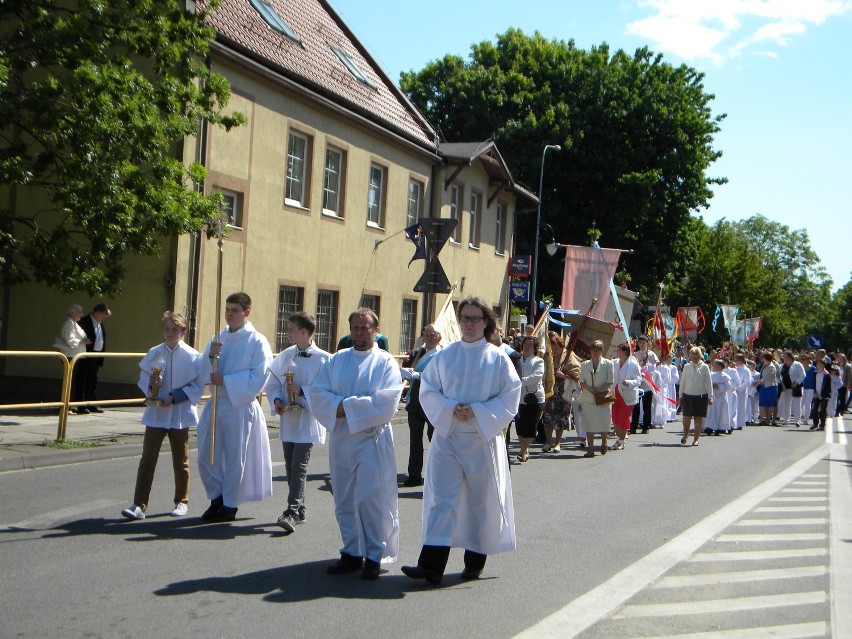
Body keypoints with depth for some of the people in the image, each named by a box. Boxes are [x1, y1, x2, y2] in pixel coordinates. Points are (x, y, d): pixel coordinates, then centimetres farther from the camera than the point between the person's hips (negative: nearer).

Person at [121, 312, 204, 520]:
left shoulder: (192, 356, -8)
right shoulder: (154, 353, 2)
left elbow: (198, 386, -7)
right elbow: (143, 378, 9)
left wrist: (175, 397, -17)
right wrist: (150, 386, -13)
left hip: (180, 415, -2)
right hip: (156, 413, 2)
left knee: (180, 461, 11)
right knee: (147, 459, -1)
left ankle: (182, 501, 26)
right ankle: (139, 505, 1)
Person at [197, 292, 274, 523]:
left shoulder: (257, 342, -8)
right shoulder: (218, 339, 11)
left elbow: (259, 377, -16)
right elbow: (203, 371, 8)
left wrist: (225, 380, -18)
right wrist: (210, 356, -12)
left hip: (240, 407, -6)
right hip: (215, 405, 6)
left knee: (234, 459, 5)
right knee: (206, 458, 9)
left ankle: (229, 506, 19)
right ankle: (217, 498, 28)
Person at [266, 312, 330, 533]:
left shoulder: (323, 359, -9)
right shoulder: (285, 356, 7)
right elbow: (272, 383, 12)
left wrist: (302, 391, -19)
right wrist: (276, 401, -6)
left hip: (308, 421, -6)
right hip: (288, 420, 6)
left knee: (299, 466, -13)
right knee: (290, 467, 12)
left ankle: (292, 512, -14)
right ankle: (299, 509, 25)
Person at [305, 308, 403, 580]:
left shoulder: (386, 362, 1)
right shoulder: (337, 360, 13)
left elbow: (388, 400, -15)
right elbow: (317, 392, 2)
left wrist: (347, 406, -15)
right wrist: (341, 405, -16)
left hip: (372, 439, -4)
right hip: (340, 439, 4)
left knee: (371, 498, -6)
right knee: (344, 500, 8)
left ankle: (375, 555, 5)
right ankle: (352, 552, 19)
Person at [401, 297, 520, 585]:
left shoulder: (498, 358, 0)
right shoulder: (444, 356, 7)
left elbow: (510, 397, -4)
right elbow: (427, 390, 5)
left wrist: (477, 412, -15)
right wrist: (450, 409, -12)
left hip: (483, 439, -1)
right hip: (447, 435, 1)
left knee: (481, 500, 6)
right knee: (441, 498, -5)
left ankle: (475, 561, 21)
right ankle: (431, 564, -9)